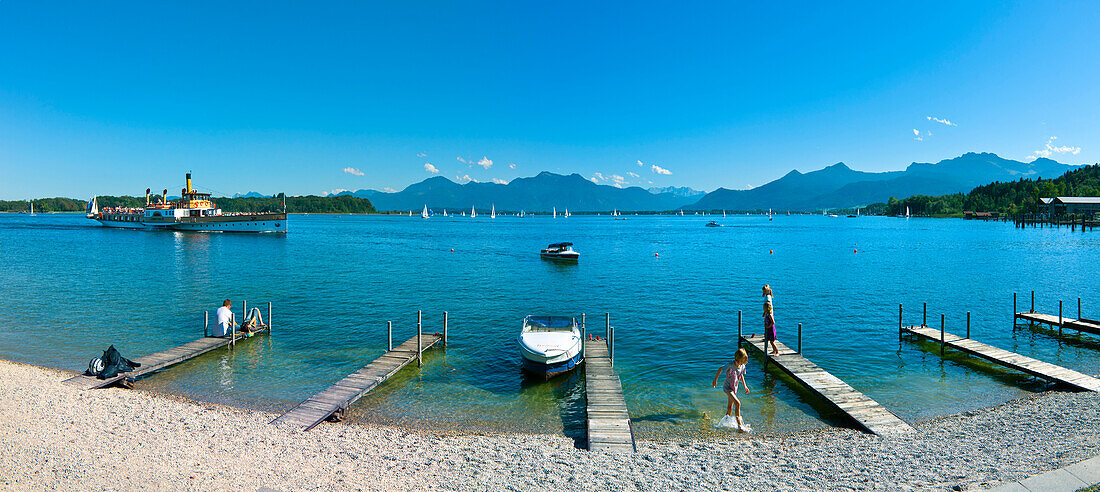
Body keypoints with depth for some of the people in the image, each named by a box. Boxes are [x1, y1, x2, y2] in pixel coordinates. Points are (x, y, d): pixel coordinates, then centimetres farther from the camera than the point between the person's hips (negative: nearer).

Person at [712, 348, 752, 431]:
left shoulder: (742, 366, -6)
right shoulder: (730, 365, -25)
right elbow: (720, 369, -11)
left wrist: (745, 386, 13)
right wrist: (715, 380, -4)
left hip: (734, 388, 7)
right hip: (727, 387, -7)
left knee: (730, 407, 16)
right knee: (737, 403, -22)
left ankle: (726, 421, 34)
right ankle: (739, 425, -18)